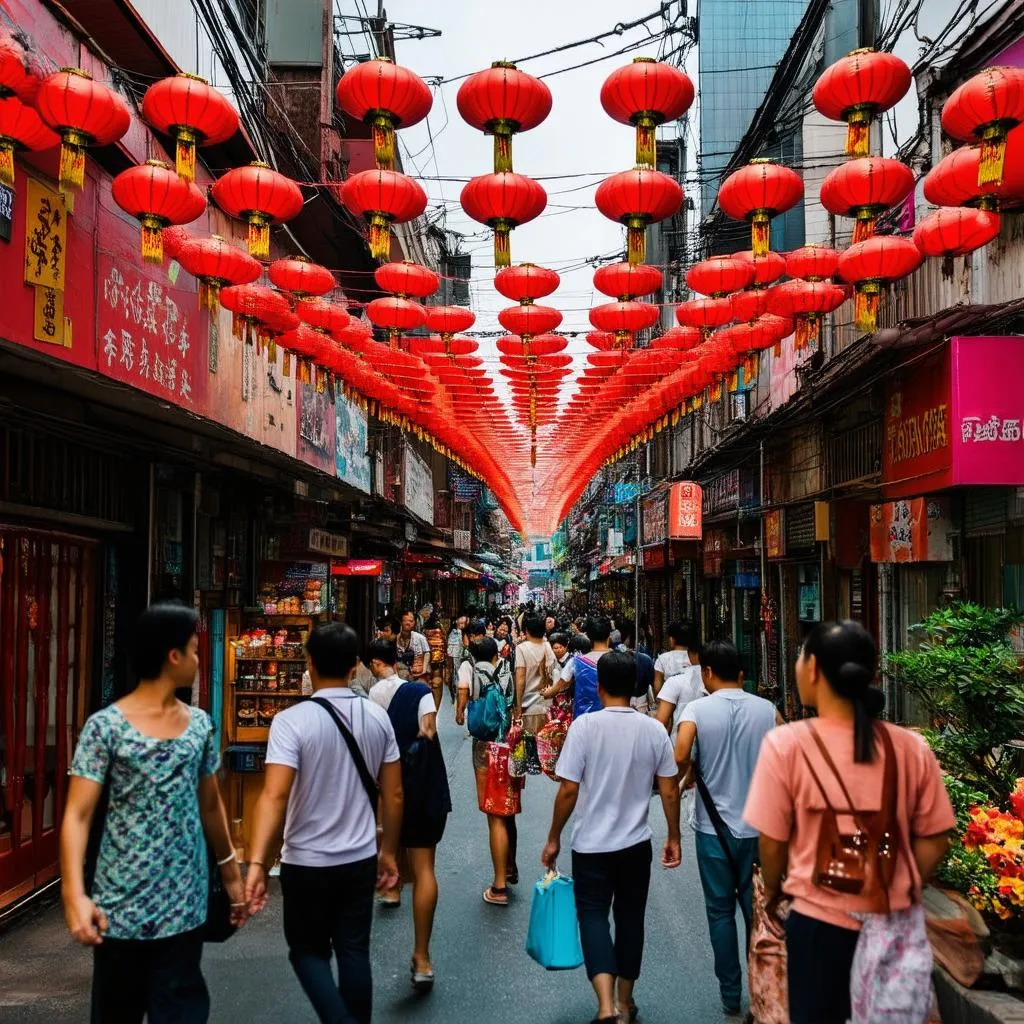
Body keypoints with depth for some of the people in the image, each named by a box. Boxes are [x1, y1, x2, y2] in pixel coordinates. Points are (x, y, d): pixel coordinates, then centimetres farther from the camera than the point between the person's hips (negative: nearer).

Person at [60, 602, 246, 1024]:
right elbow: (78, 815, -13)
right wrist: (74, 894, -24)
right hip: (122, 905, -3)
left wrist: (231, 873, 18)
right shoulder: (106, 725, -9)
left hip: (185, 904, 3)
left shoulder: (200, 724, 6)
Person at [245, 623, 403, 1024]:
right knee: (354, 952, 16)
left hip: (307, 862, -3)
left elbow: (274, 796, -26)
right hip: (361, 859, 4)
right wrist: (388, 852, 13)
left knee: (308, 950, 16)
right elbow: (393, 794, 2)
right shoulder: (378, 717, -3)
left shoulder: (291, 720, -16)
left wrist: (257, 863, -28)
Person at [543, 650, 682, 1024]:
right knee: (630, 919, 17)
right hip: (637, 843, 3)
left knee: (593, 916, 6)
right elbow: (669, 791, -1)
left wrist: (554, 838, -1)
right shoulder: (654, 729, -5)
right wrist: (674, 838, 12)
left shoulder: (585, 726, -14)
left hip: (592, 844, -3)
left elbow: (568, 790, -13)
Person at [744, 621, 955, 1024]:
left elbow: (772, 842, -10)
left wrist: (772, 892, 9)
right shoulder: (911, 747, -9)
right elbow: (934, 841, -1)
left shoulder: (786, 744, -18)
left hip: (820, 921, -3)